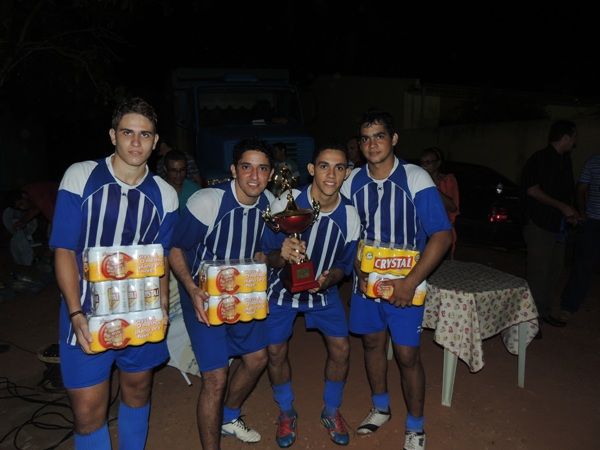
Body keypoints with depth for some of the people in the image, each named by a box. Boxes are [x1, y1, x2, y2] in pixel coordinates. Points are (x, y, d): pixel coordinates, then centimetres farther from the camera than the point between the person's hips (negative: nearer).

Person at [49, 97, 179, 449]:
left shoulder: (165, 196, -2)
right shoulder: (80, 177, -8)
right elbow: (64, 250, -8)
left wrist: (162, 304, -7)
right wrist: (75, 313, -16)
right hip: (87, 311, -2)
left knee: (138, 393, 19)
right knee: (88, 412, 4)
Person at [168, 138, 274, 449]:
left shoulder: (269, 203, -7)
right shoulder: (207, 202, -26)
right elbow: (175, 251, -17)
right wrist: (192, 291, -31)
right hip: (202, 295, -6)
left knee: (257, 358, 17)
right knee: (216, 376, -9)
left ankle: (229, 418, 44)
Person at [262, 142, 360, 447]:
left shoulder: (350, 216, -17)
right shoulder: (285, 204, -25)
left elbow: (344, 264, -3)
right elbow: (267, 256, -17)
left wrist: (328, 278, -25)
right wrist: (281, 256, -41)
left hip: (324, 289, 2)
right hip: (283, 288, -1)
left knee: (341, 349, -1)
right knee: (276, 351, 3)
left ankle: (331, 412, 27)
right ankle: (286, 413, 30)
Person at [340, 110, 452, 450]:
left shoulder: (416, 179, -14)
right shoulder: (352, 182, -2)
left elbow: (442, 235, -16)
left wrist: (411, 282, -21)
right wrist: (360, 273, -7)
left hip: (405, 284, -4)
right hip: (366, 280, 4)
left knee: (407, 355, 2)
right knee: (372, 343, 17)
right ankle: (381, 408, 41)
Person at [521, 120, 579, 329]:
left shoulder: (565, 160, 16)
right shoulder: (540, 158, -8)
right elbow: (532, 189, -15)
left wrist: (571, 212, 9)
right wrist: (562, 206, -14)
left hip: (559, 225, 9)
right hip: (540, 225, -8)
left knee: (554, 271, 13)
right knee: (538, 273, -6)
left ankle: (545, 312, 25)